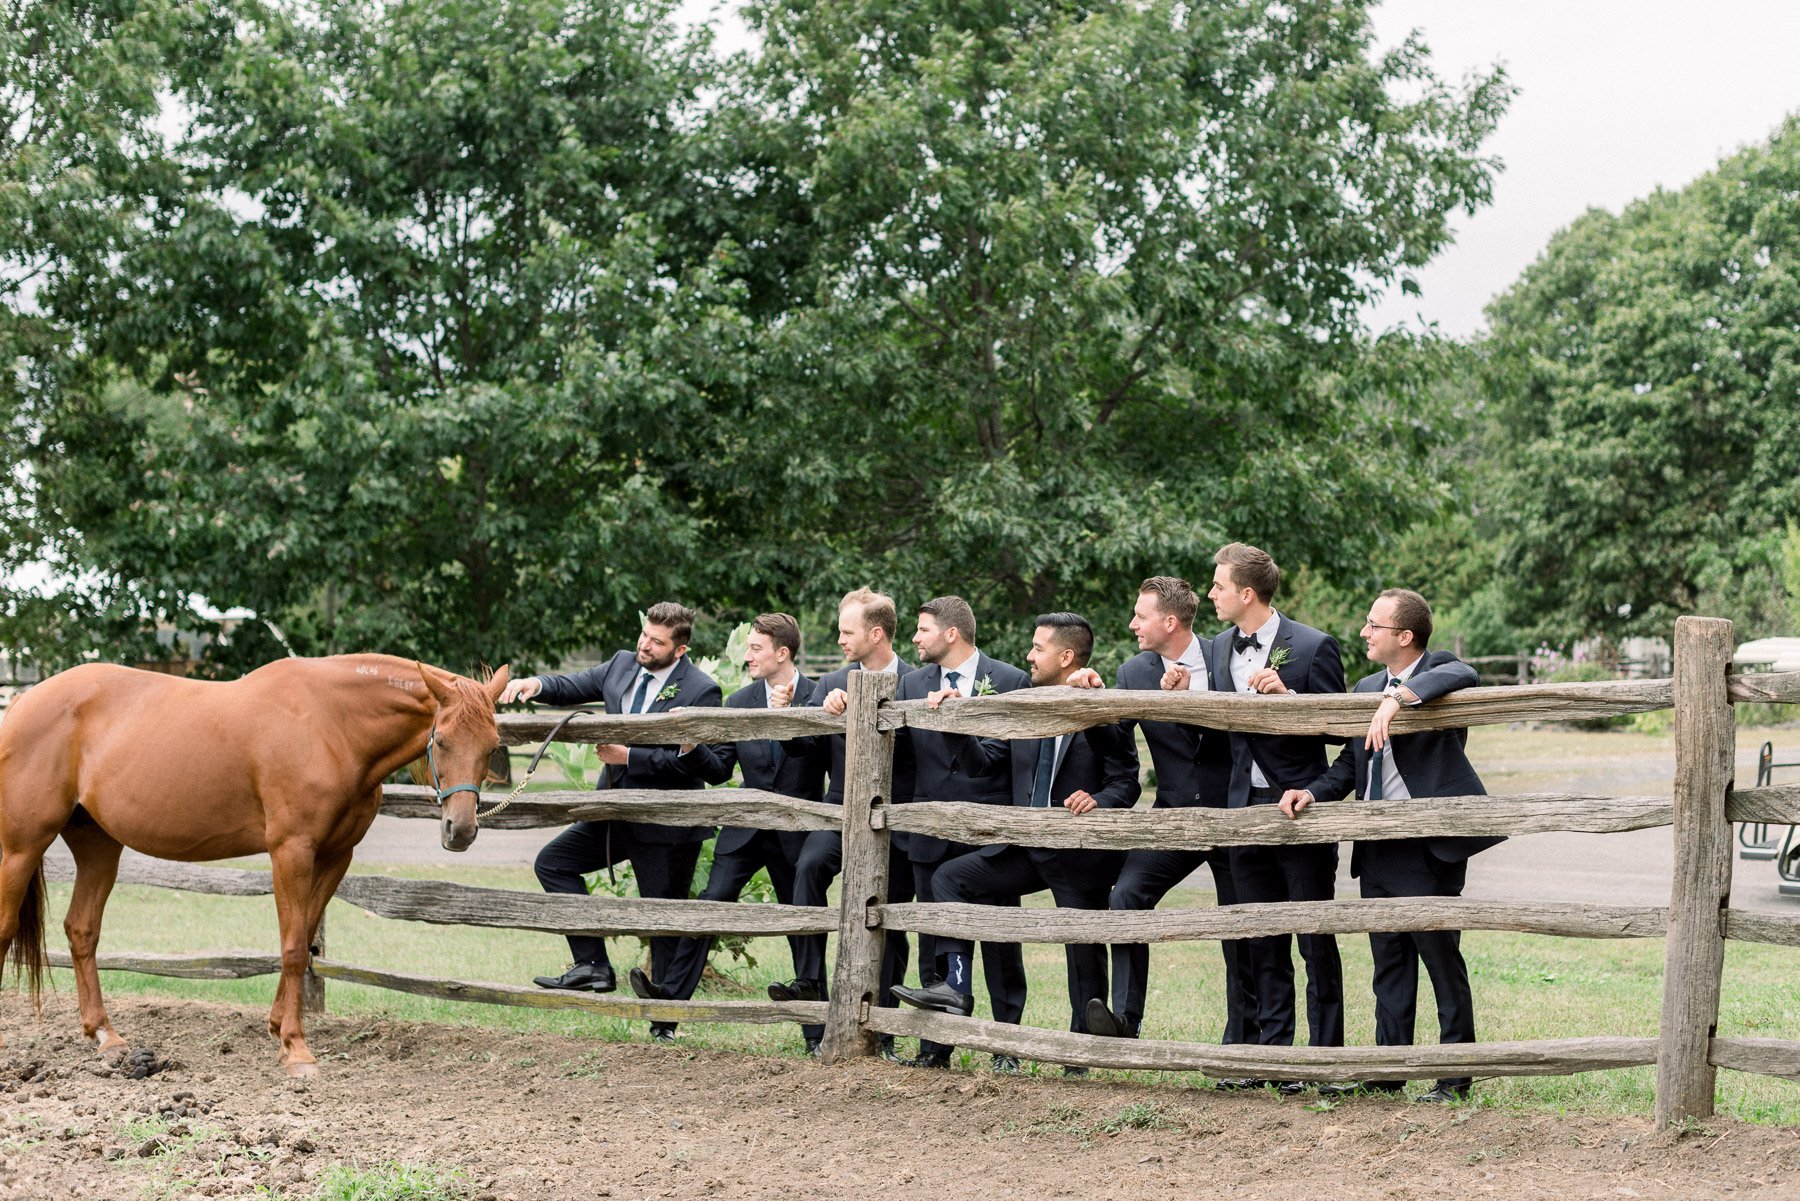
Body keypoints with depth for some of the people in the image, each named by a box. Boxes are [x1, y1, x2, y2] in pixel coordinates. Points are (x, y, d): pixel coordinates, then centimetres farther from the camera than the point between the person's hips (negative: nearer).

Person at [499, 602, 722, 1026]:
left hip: (665, 822, -7)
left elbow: (692, 761, -20)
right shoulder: (622, 665, 4)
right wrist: (535, 684, -12)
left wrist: (629, 757, -23)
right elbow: (573, 687, 10)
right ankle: (593, 966, 4)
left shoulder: (700, 690, -16)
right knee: (553, 862, 4)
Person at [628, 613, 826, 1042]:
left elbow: (819, 754, -16)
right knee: (710, 904, -13)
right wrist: (692, 747, -12)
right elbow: (719, 770, 7)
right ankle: (670, 995, -18)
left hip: (796, 830, -2)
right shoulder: (738, 702, 7)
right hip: (746, 828, 3)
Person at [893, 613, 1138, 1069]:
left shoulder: (1106, 713, -10)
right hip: (1027, 846, 6)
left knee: (1085, 953, 3)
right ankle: (956, 988, -8)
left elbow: (1126, 783, -12)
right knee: (950, 878, -4)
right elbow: (982, 762, 8)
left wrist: (1099, 801, -31)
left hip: (1082, 855, -6)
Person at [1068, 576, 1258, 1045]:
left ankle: (1242, 1042, 16)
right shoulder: (1134, 672, 2)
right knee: (1125, 895, -21)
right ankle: (1125, 1016, -23)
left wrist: (1185, 696, -25)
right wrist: (1095, 695, -16)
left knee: (1241, 935, 5)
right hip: (1175, 814, 2)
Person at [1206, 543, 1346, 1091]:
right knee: (1263, 944, 11)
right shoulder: (1221, 647, 10)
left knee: (1316, 944, 0)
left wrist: (1287, 696, -23)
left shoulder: (1313, 647, -9)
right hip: (1247, 809, 6)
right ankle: (1272, 1057, 17)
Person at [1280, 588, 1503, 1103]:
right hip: (1377, 849, 8)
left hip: (1428, 847, -7)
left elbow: (1461, 675, -31)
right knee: (1389, 963, 13)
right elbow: (1349, 764, 18)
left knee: (1442, 958, -1)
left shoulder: (1438, 669, -6)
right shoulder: (1367, 688, 15)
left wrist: (1397, 697, -39)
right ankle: (1389, 1067, 20)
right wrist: (1312, 792, 0)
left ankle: (1456, 1073, 7)